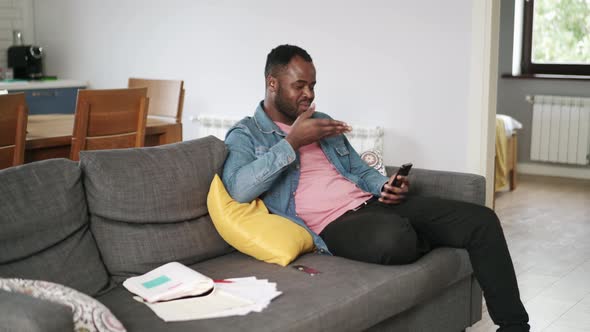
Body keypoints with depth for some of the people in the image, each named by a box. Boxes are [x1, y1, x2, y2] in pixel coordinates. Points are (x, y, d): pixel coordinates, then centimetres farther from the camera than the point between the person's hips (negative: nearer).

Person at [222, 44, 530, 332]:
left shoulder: (323, 121, 23)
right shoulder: (245, 135, 3)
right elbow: (239, 189, -17)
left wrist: (386, 187, 0)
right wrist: (292, 141, -14)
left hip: (372, 202, 7)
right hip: (334, 224, -7)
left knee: (481, 219, -7)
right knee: (394, 239, -41)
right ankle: (420, 239, -2)